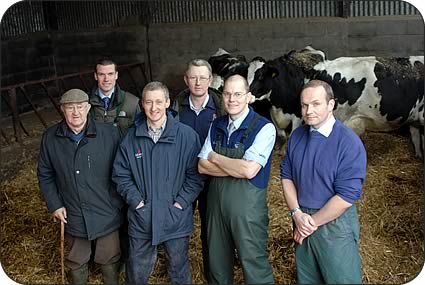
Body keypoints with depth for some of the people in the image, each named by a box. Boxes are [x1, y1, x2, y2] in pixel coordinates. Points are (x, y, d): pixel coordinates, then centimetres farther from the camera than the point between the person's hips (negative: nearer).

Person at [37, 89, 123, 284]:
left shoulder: (109, 133, -14)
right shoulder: (50, 138, -6)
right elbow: (45, 175, 4)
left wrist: (119, 202, -6)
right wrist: (54, 205, -2)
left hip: (106, 214, -1)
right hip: (72, 215, 2)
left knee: (109, 259, 18)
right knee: (76, 261, 22)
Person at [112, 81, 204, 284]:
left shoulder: (187, 135, -8)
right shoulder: (131, 137, -2)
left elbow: (195, 174, -5)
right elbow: (120, 174, 3)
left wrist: (181, 202, -11)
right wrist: (136, 200, -6)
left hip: (176, 218, -1)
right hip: (141, 218, 2)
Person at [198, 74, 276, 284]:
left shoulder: (264, 128, -14)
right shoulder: (217, 125, 5)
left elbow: (249, 170, -23)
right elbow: (202, 166, -1)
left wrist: (215, 158, -10)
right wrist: (237, 168, -15)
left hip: (248, 204, -5)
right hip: (216, 201, 6)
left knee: (254, 265, 7)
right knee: (218, 263, 20)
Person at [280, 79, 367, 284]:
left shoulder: (349, 143, -19)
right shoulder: (297, 136, 1)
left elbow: (346, 196, -20)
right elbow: (286, 175, 6)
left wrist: (313, 222, -13)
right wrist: (297, 214, -8)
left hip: (335, 224, -5)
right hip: (302, 221, 6)